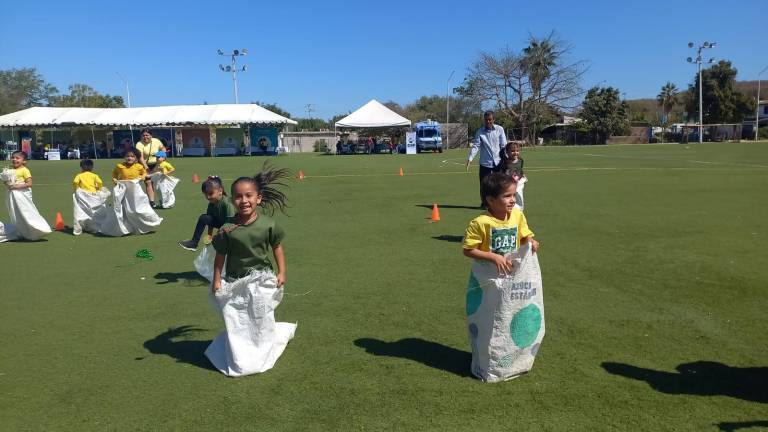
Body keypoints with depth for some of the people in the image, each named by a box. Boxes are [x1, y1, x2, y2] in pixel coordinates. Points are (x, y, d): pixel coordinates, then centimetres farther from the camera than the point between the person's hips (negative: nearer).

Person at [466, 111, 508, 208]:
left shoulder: (499, 129, -2)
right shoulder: (480, 132, -2)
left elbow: (503, 145, -1)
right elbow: (475, 146, -7)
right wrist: (470, 159, -20)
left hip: (498, 162, 0)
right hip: (485, 163, 0)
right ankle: (484, 203, 22)